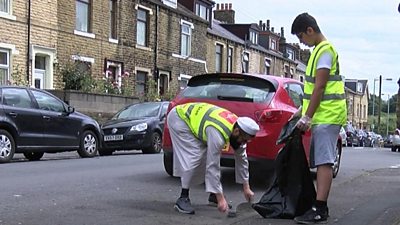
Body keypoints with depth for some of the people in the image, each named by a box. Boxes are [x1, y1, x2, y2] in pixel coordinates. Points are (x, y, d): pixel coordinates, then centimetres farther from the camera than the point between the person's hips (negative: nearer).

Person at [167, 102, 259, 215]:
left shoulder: (238, 128, -11)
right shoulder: (218, 134, -37)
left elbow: (241, 159, 1)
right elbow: (213, 166, -35)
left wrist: (246, 187, 4)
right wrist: (220, 198, -32)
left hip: (195, 117, 9)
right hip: (179, 118, -9)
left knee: (209, 157, 4)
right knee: (193, 158, -19)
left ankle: (214, 195, 17)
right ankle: (183, 199, -11)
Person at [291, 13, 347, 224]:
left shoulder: (325, 50, -12)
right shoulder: (319, 50, 18)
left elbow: (319, 87, -18)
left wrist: (307, 117, -19)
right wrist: (303, 110, 24)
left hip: (327, 116, -10)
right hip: (322, 116, 10)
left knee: (323, 162, -12)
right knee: (319, 161, 11)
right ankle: (319, 205, 16)